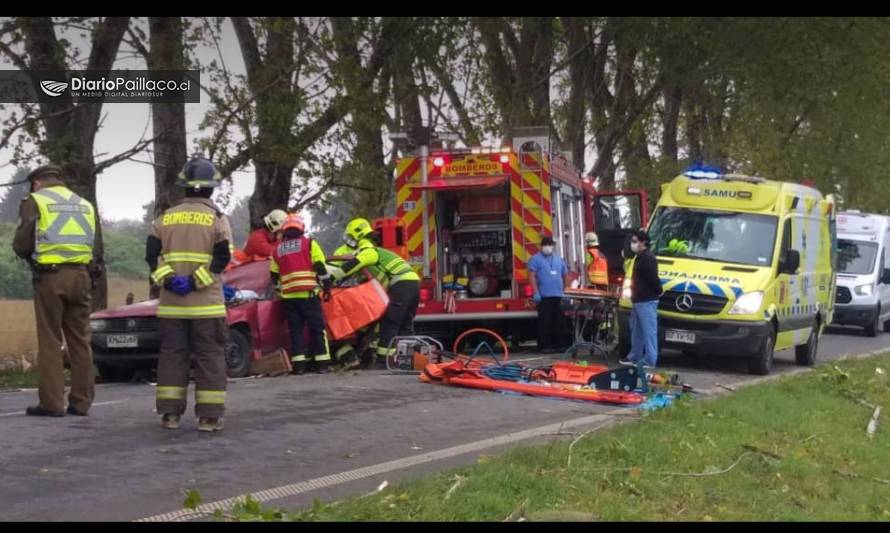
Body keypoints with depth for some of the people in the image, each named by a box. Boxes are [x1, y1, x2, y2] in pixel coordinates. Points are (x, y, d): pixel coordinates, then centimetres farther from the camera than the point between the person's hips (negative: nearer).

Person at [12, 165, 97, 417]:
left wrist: (32, 255, 18)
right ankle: (81, 402, 9)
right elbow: (94, 244, 13)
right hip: (80, 276, 4)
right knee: (80, 340, 9)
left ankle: (51, 403, -3)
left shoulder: (35, 201, 2)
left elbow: (21, 245, -1)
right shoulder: (85, 205, 17)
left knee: (50, 341, 0)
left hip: (50, 276, -4)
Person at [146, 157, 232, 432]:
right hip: (206, 304, -3)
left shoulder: (165, 218, 8)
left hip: (171, 303, 3)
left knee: (172, 356, 9)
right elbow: (222, 257, -13)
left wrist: (168, 279, -10)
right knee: (209, 358, 1)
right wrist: (197, 282, -14)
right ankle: (209, 416, -4)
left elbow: (152, 254, -1)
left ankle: (170, 413, 6)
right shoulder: (217, 219, -2)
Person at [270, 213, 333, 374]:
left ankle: (298, 364, 3)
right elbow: (320, 267, -4)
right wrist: (327, 287, 2)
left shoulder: (278, 250, 16)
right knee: (317, 327, 3)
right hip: (308, 293, -3)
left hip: (288, 296, 3)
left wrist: (278, 291, 31)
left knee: (295, 329, 8)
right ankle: (322, 362, 0)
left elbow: (274, 276, 19)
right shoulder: (309, 244, 3)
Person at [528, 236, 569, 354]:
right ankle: (544, 346, -7)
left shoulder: (558, 259, 19)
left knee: (559, 322, 6)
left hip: (558, 296, 5)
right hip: (544, 296, -5)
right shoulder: (536, 259, 3)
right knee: (545, 322, -7)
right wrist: (536, 293, -14)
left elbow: (565, 275, 26)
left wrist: (565, 290, 19)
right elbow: (532, 276, -6)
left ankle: (559, 345, 12)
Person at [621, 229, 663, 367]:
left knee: (649, 331, -7)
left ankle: (649, 360, -6)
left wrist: (658, 291, -11)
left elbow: (653, 278, -22)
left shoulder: (648, 258, -16)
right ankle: (635, 357, 26)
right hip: (638, 301, 11)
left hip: (647, 301, -11)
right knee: (636, 330, 17)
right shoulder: (640, 257, 17)